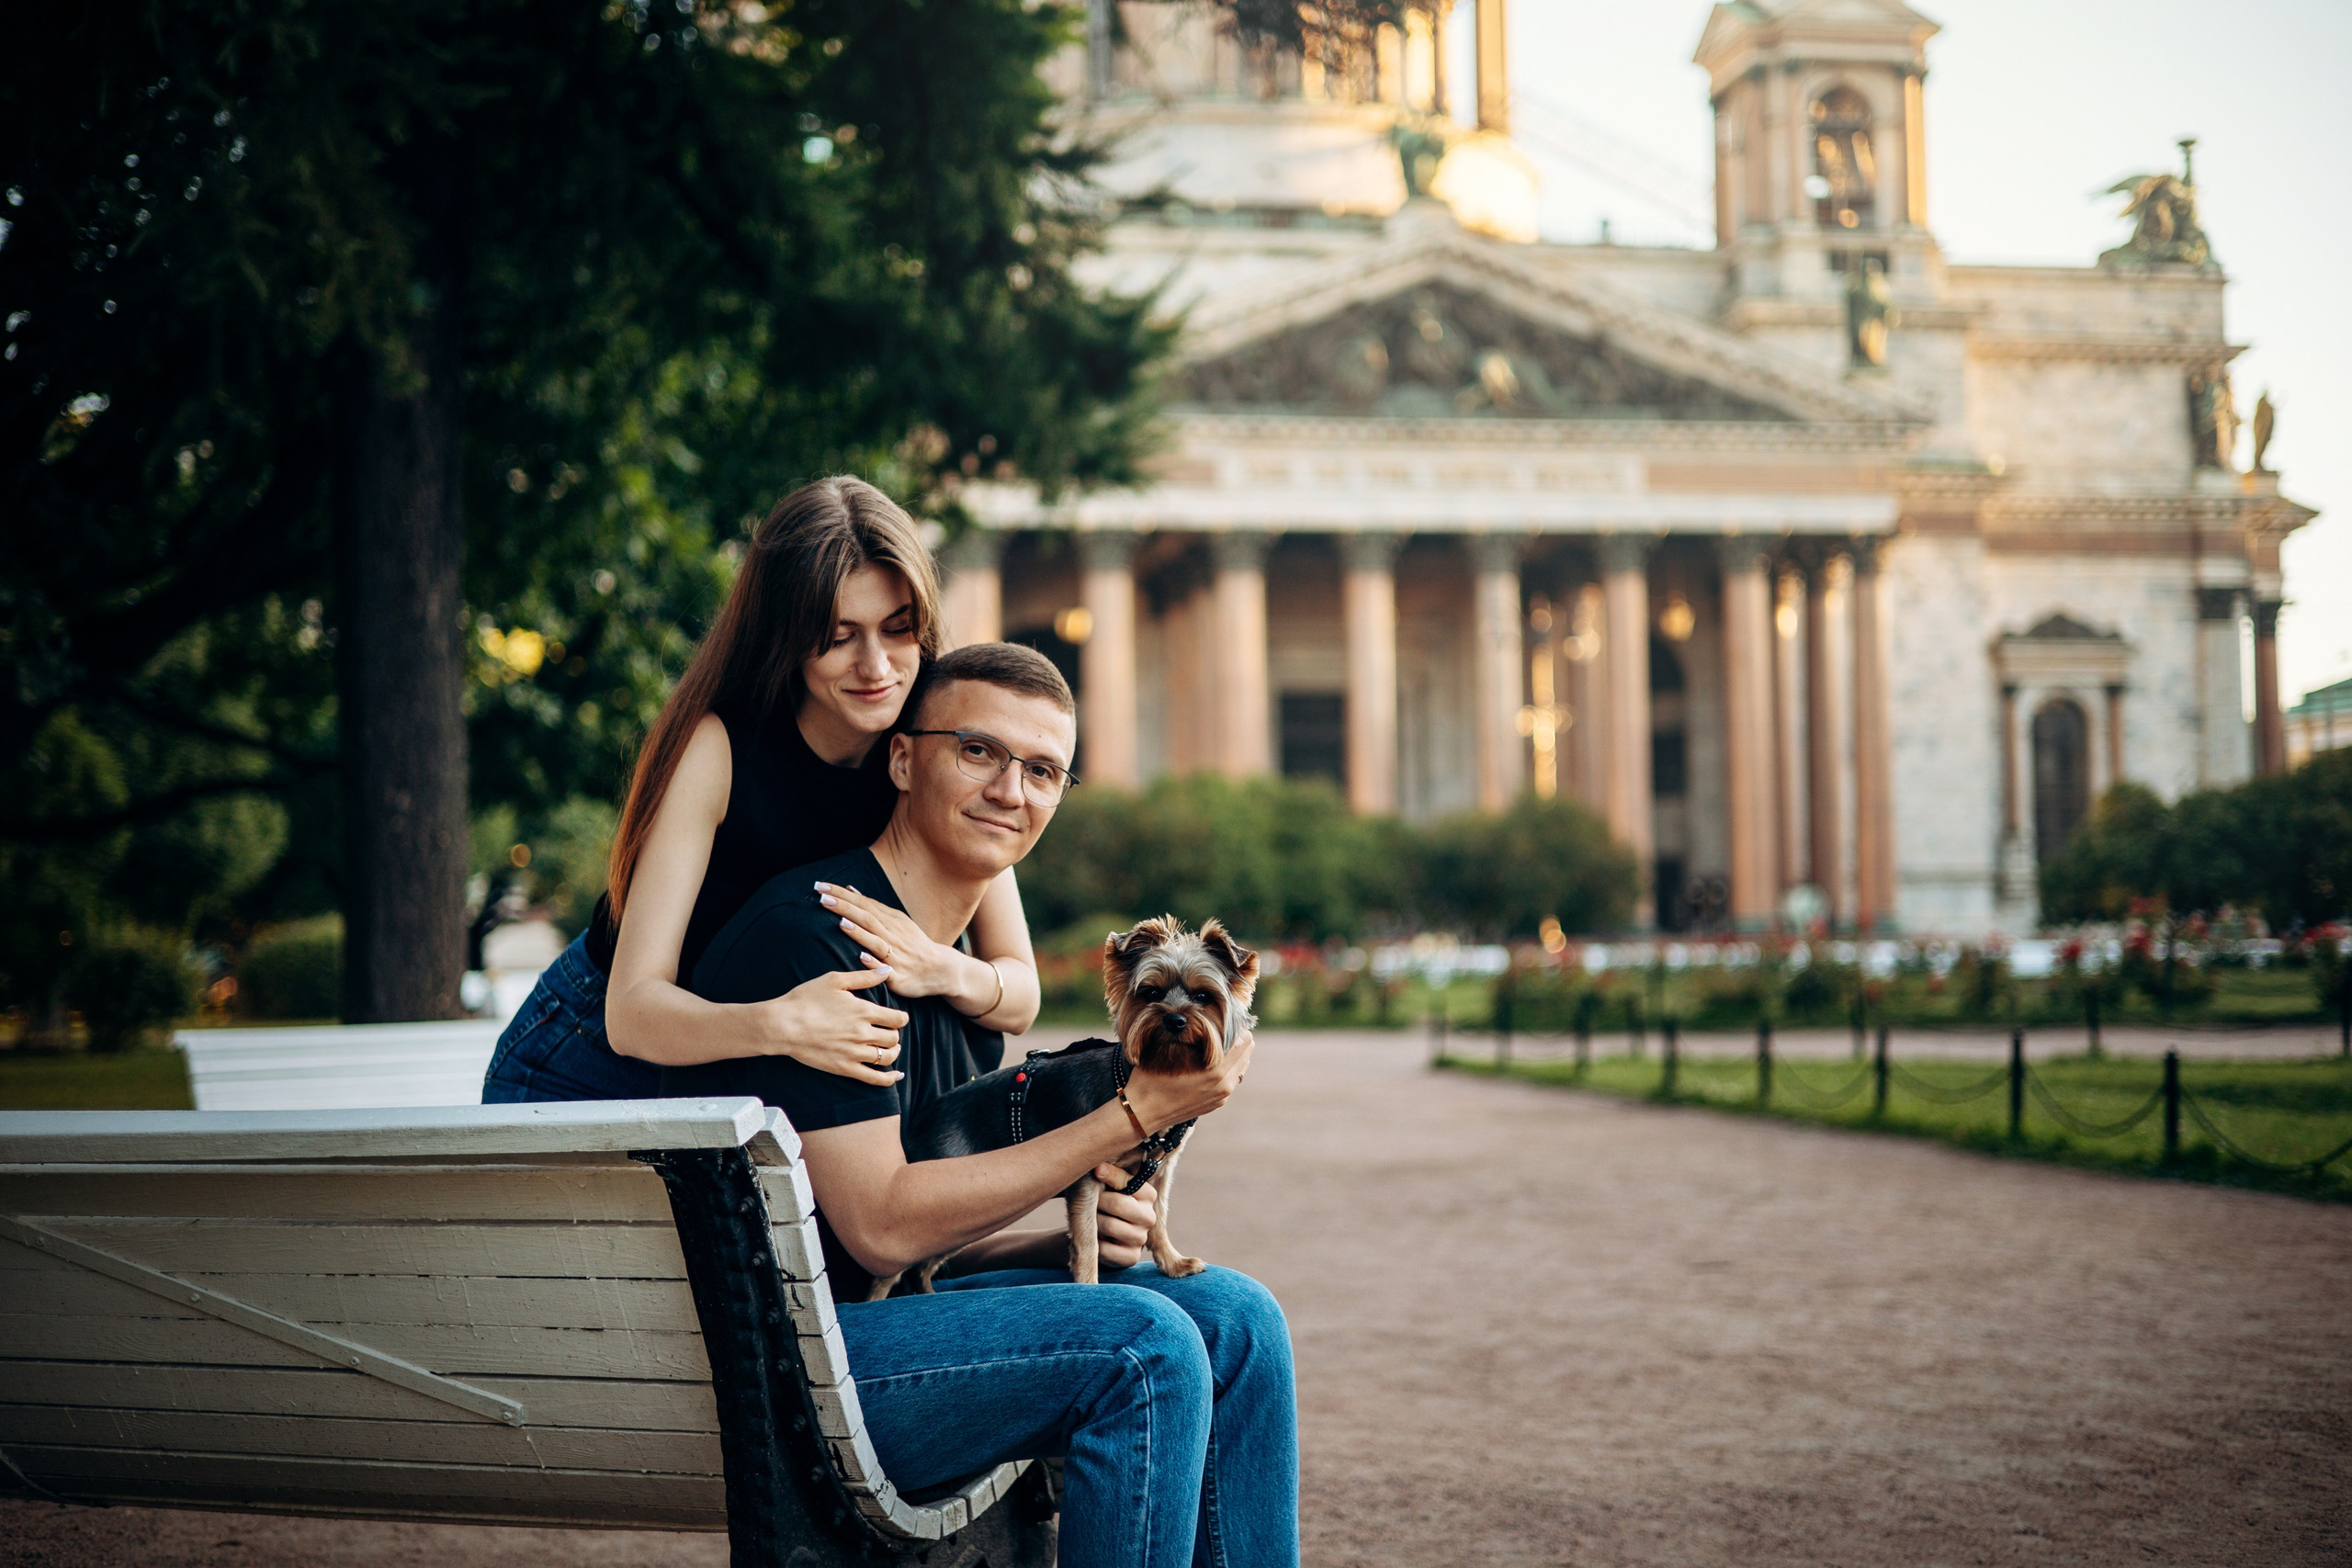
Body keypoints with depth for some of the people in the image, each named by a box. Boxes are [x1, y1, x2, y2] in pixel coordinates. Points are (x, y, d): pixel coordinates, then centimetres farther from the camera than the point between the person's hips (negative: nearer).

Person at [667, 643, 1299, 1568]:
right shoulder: (815, 933, -16)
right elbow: (882, 1227, -20)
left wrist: (1081, 1238, -3)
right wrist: (1136, 1114, -18)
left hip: (869, 1317, 9)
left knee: (1232, 1318, -1)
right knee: (1143, 1344, -23)